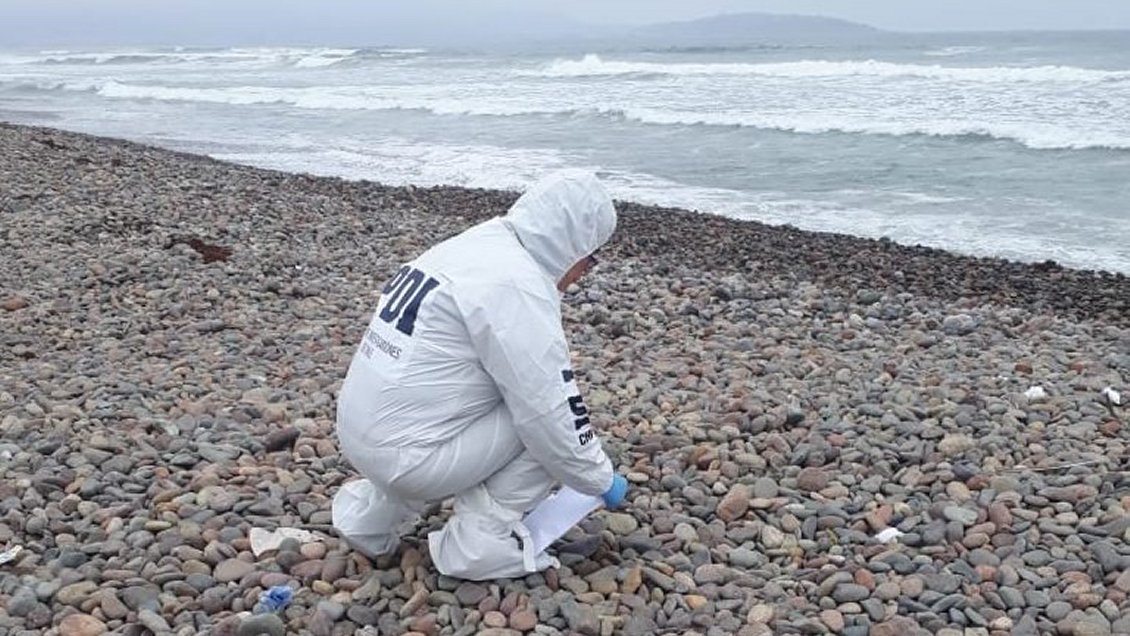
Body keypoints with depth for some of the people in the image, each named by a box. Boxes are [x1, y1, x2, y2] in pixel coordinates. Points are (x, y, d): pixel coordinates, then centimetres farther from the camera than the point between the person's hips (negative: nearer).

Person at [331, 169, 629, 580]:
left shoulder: (472, 246, 11)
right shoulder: (518, 284, -18)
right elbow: (553, 414, -16)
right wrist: (602, 481, 0)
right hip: (406, 453, -9)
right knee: (548, 421, -3)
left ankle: (371, 516, 25)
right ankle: (483, 545, 1)